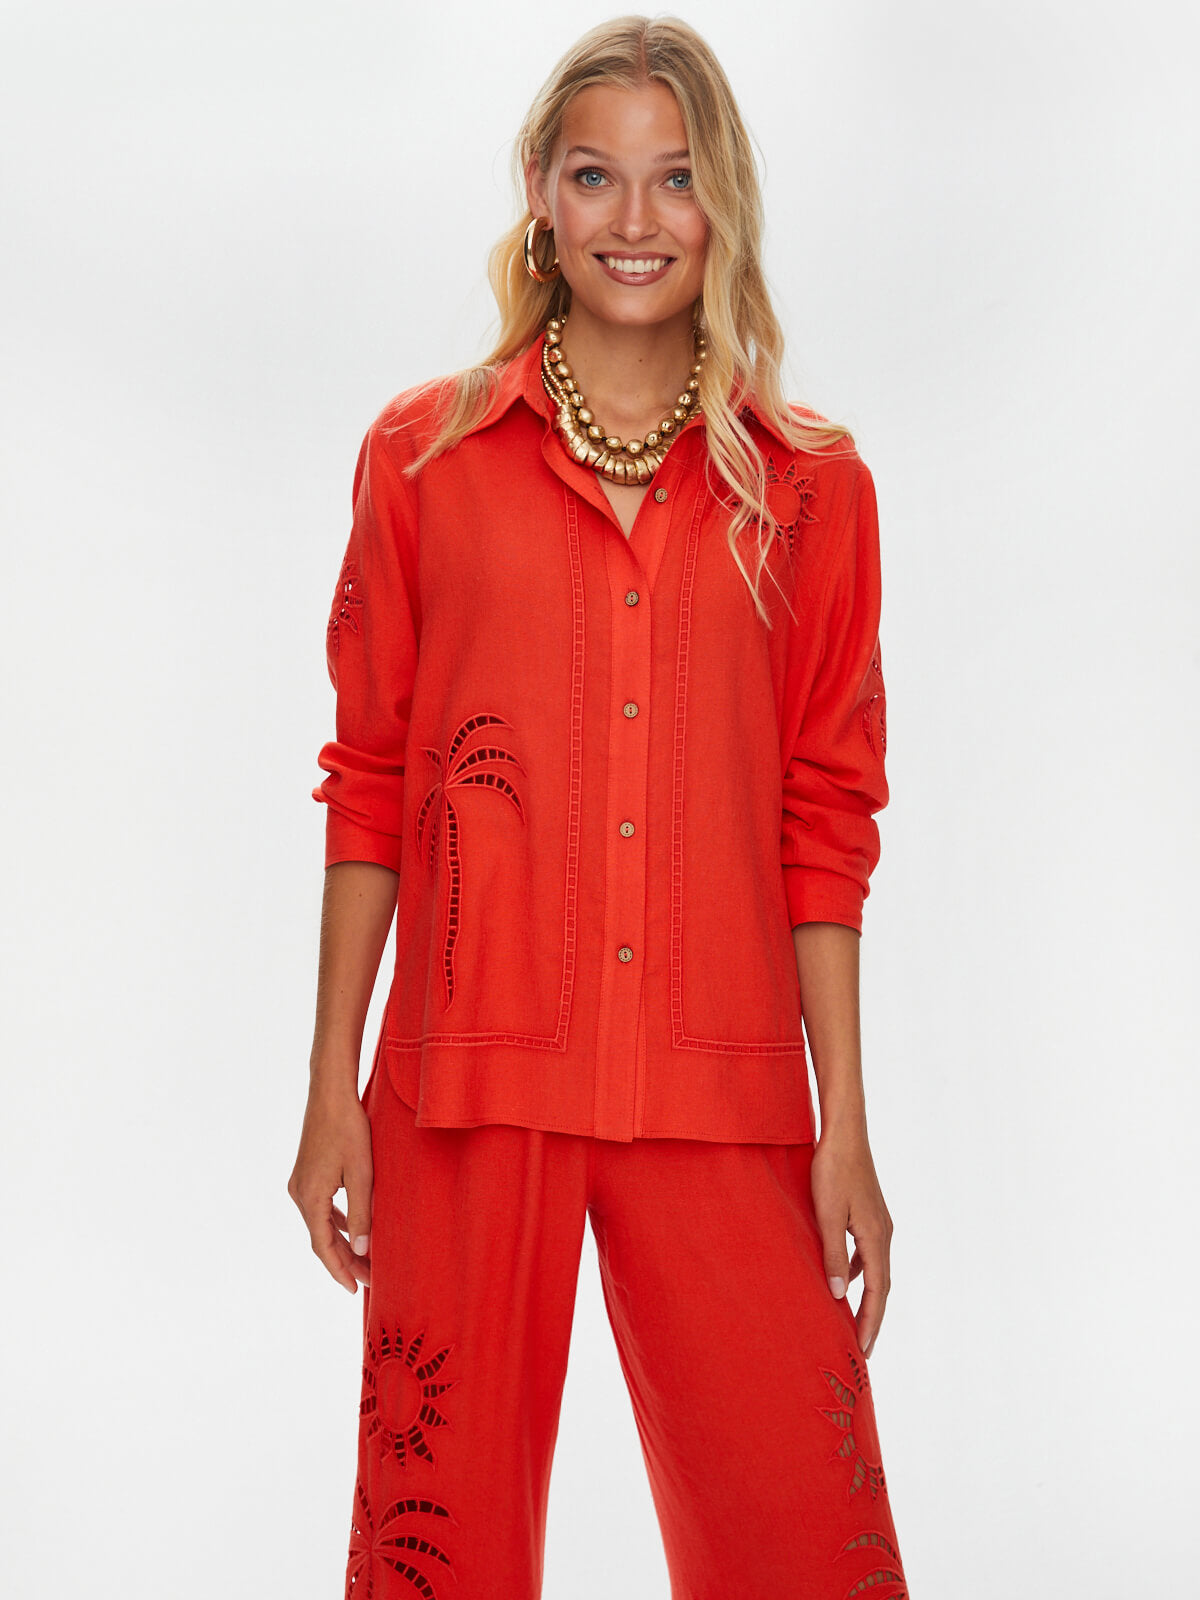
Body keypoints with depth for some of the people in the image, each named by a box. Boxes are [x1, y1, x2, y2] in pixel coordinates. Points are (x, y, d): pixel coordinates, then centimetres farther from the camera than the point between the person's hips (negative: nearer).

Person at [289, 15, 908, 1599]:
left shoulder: (811, 486, 7)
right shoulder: (424, 453, 6)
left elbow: (825, 823, 6)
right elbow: (368, 782, 6)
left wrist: (845, 1130, 2)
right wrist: (332, 1089, 3)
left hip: (720, 1098, 1)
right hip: (469, 1082, 0)